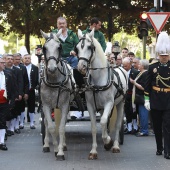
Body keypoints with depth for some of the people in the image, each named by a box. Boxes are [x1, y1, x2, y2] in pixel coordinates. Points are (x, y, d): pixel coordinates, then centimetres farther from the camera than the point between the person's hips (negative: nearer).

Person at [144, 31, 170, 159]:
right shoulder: (152, 67, 2)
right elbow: (147, 85, 4)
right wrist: (146, 100, -1)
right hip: (155, 101, 1)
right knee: (157, 126, 9)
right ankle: (159, 148, 23)